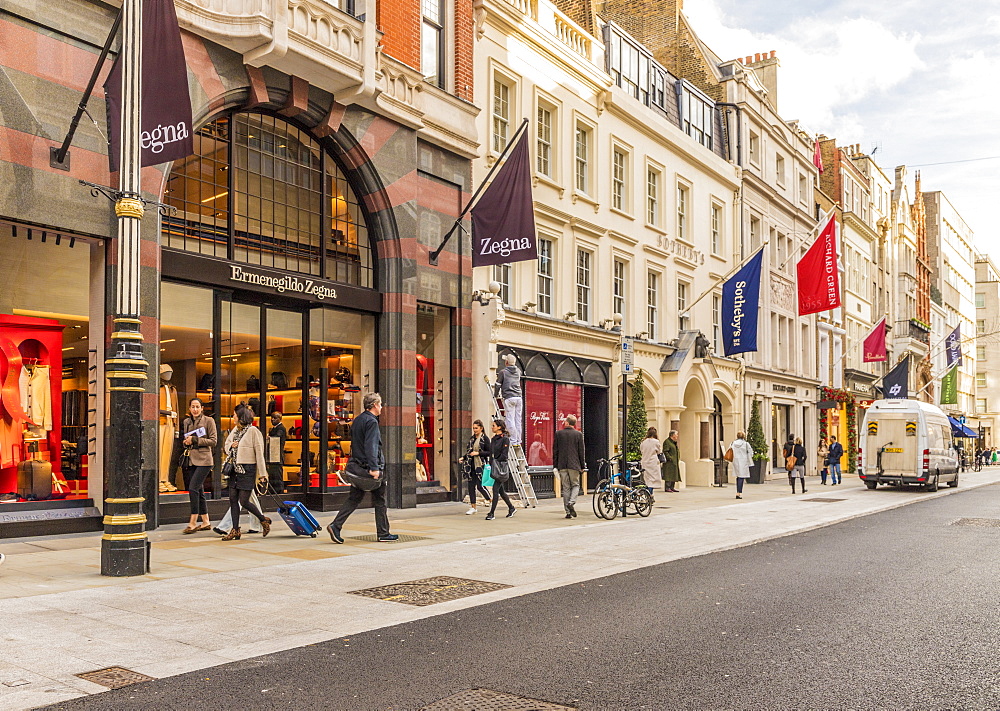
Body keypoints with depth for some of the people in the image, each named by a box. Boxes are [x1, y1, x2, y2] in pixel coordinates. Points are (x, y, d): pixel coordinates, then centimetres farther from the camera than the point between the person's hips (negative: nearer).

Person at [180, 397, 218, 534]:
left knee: (193, 488, -15)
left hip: (204, 459, -6)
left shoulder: (208, 421, -2)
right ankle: (206, 522, 18)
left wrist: (195, 440, -13)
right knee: (199, 491, 9)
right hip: (191, 460, 6)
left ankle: (193, 523, -12)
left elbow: (213, 441, -7)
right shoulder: (186, 422, 14)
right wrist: (185, 442, 2)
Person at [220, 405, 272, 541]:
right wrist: (231, 446, -1)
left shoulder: (253, 431, -11)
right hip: (235, 469, 8)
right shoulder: (235, 430, 11)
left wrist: (262, 473, -13)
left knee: (243, 501, -7)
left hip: (248, 469, -7)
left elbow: (259, 452, -12)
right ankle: (235, 531, 11)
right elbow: (227, 444, 25)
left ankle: (264, 520, 15)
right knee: (233, 499, 5)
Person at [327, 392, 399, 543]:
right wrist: (374, 468, -28)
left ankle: (335, 526, -1)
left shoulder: (357, 420, 14)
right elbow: (370, 447, -24)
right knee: (380, 501, 3)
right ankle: (383, 534, 10)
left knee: (354, 498, 10)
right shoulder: (371, 421, -15)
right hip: (368, 467, -8)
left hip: (356, 467, 8)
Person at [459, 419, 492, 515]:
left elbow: (489, 452, -8)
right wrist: (463, 458, 6)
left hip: (480, 465, -6)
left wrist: (478, 453, -17)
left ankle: (490, 499, 17)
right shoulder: (471, 438, 14)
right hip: (471, 465, 6)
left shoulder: (485, 439, -5)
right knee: (471, 486, 4)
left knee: (480, 486, -9)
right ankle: (473, 507, 11)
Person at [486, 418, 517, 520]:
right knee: (500, 490, 14)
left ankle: (492, 513, -9)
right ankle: (511, 508, 30)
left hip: (501, 467, -8)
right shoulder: (493, 439, 14)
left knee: (496, 489, -11)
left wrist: (496, 462, -14)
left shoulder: (505, 439, -10)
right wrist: (490, 465, 7)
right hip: (494, 467, 8)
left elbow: (504, 455, -15)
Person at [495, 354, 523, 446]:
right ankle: (518, 440, 9)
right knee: (518, 420, 8)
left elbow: (498, 385, 1)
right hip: (519, 398, 5)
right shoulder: (518, 371, 15)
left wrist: (496, 395, 17)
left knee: (510, 420, -4)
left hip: (509, 398, -5)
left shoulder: (503, 372, 0)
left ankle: (513, 440, -7)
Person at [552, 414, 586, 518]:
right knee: (575, 485, 12)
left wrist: (555, 465, 10)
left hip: (562, 465, 1)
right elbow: (582, 451, 1)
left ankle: (568, 512, 6)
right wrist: (583, 466, 8)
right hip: (574, 464, -1)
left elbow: (555, 450, 3)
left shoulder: (558, 433, 1)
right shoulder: (578, 434, -2)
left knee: (566, 487, 6)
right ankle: (571, 502, -13)